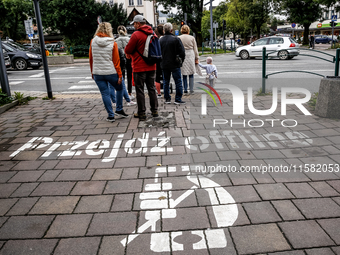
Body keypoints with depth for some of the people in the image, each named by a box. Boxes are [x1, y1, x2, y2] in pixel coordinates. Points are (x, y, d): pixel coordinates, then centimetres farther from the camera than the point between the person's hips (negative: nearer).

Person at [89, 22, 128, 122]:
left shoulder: (93, 42, 2)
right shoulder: (113, 43, -6)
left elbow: (91, 58, 7)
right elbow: (116, 60, -6)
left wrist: (92, 72, 16)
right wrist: (119, 75, -2)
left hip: (97, 73, 2)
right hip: (111, 72, -2)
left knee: (105, 94, 6)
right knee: (119, 89, 20)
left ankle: (111, 116, 9)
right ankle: (119, 109, 23)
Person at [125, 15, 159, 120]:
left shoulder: (136, 34, -13)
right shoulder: (152, 33, 9)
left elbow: (128, 50, -12)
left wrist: (126, 48, 12)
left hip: (139, 67, -6)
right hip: (151, 67, 7)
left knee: (140, 90, 1)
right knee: (151, 88, 15)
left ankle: (141, 113, 5)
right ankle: (154, 110, 20)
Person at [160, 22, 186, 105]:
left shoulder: (160, 40, 0)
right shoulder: (176, 39, -11)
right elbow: (182, 52, -10)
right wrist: (181, 61, 5)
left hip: (164, 65, 4)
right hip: (175, 65, -4)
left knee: (166, 82, 14)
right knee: (178, 81, 4)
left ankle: (167, 98, 16)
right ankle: (178, 99, 3)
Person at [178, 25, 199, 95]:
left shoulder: (179, 38, -1)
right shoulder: (192, 38, 1)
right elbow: (195, 49, 5)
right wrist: (196, 59, 12)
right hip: (190, 56, 0)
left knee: (184, 74, 8)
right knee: (191, 74, 7)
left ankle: (185, 89, 8)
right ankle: (191, 89, 5)